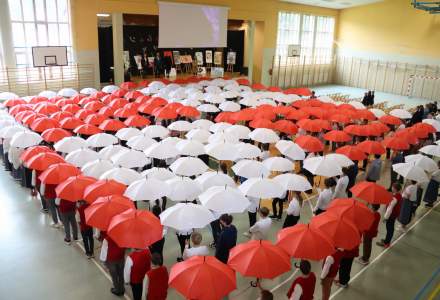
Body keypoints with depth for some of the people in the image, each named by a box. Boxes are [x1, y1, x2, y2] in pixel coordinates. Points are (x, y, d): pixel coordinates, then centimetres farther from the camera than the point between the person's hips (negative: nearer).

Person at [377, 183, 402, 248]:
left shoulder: (395, 197, -30)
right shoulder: (399, 195, -1)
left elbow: (390, 208, -26)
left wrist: (385, 217, -18)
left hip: (392, 215, -9)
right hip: (395, 214, 9)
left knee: (389, 228, 5)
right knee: (390, 228, 21)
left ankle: (386, 243, 18)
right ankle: (387, 240, 37)